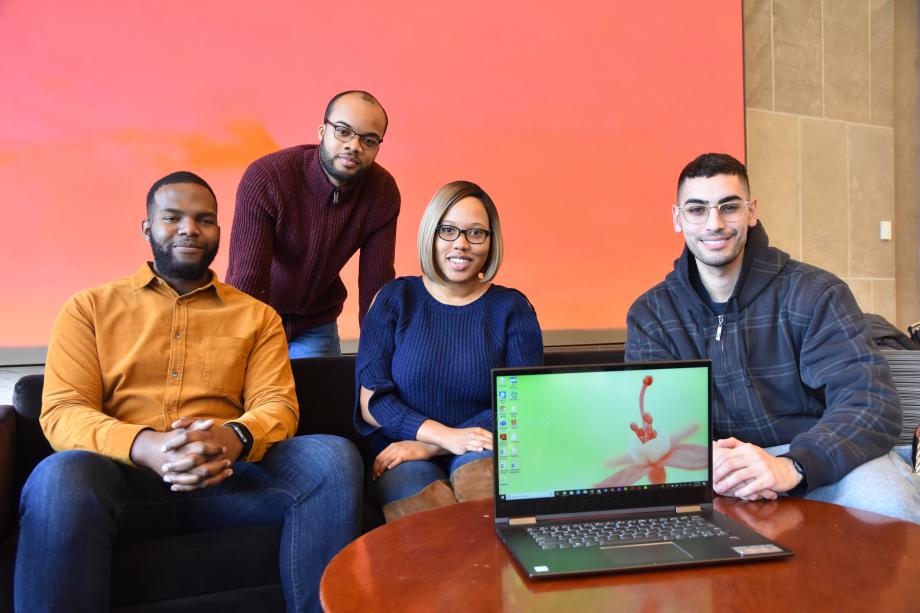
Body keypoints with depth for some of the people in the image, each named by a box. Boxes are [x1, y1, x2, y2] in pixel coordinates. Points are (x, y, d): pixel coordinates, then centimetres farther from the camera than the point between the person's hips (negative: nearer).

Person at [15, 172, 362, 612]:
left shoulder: (257, 316, 17)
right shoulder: (89, 308, 14)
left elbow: (277, 405, 7)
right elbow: (62, 411, 2)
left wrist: (235, 438, -19)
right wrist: (145, 446, -20)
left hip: (226, 476, 2)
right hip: (125, 473, -1)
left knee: (333, 457, -26)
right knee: (60, 477, -36)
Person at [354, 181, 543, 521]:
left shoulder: (511, 307, 6)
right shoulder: (395, 299, 7)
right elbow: (370, 400, -1)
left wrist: (428, 446, -14)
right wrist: (446, 436, -19)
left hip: (483, 454, 1)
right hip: (404, 458, 0)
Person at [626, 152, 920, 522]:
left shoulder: (815, 294, -5)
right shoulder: (649, 314, 2)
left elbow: (871, 401, -16)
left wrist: (791, 466, -36)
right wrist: (705, 460, -32)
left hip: (818, 460, 0)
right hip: (719, 477, 1)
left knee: (886, 501, -34)